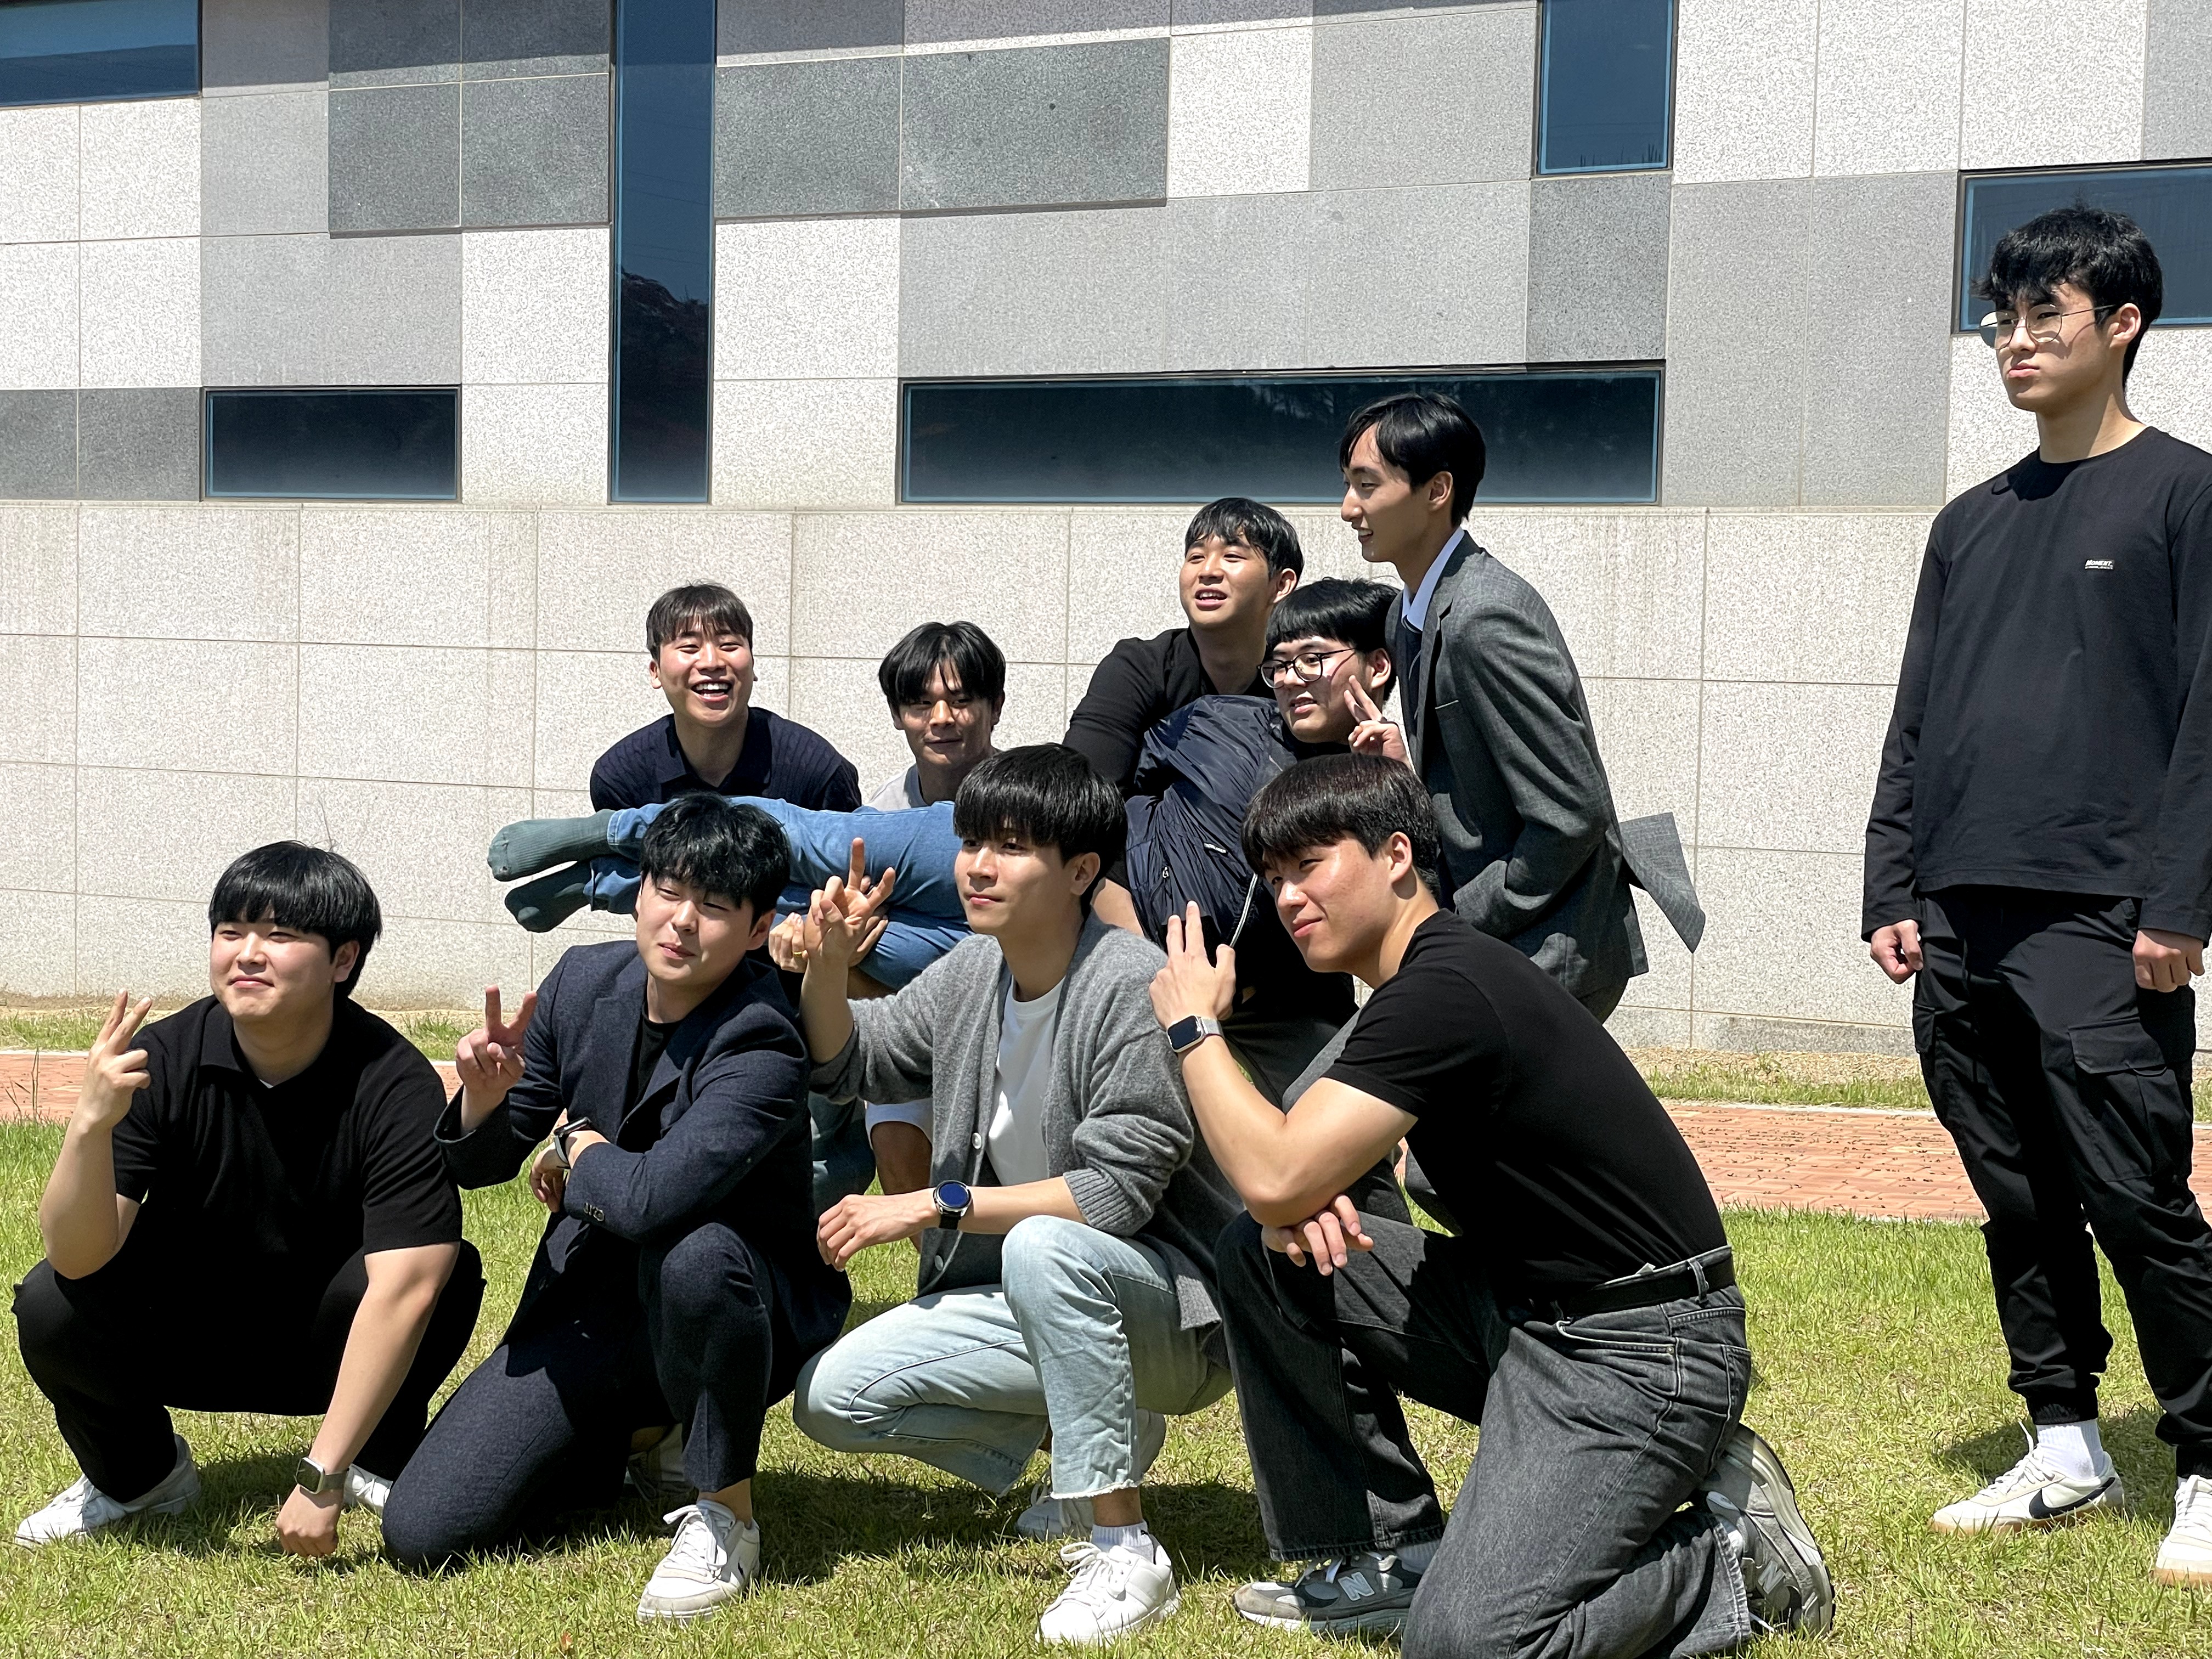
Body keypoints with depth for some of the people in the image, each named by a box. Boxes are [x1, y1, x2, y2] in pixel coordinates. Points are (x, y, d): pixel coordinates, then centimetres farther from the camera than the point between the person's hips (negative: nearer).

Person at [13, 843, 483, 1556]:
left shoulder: (393, 1085, -25)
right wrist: (91, 1123, -45)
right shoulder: (163, 1061, -19)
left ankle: (380, 1459, -1)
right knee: (52, 1306, -25)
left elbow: (402, 1290, -32)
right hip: (185, 1338, 2)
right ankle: (138, 1475, 5)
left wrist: (321, 1480, -36)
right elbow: (78, 1257, -25)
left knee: (452, 1272, -30)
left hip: (330, 1352, -2)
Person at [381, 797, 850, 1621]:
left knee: (696, 1254, -42)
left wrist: (574, 1145, -16)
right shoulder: (584, 981, -4)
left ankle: (725, 1512, -16)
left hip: (726, 1313, -5)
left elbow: (648, 1200, -39)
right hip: (591, 1308, 6)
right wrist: (485, 1095, -18)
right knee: (421, 1534, -7)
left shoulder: (760, 1050, -23)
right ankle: (646, 1439, 19)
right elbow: (481, 1164, 6)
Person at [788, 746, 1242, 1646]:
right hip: (1040, 1298, 8)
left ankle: (1124, 1551, -28)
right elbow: (847, 1064, 15)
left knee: (1043, 1244, -39)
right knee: (830, 1397, -3)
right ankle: (1107, 1438, 11)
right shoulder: (972, 972, 2)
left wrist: (936, 1206, -23)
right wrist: (825, 967, -6)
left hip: (1174, 1312, -8)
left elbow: (1117, 1192, -26)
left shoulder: (1131, 988, -22)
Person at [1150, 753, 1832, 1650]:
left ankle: (1728, 1554, 1)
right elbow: (1281, 1187, 18)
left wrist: (1194, 1026, -11)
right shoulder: (1429, 976, 11)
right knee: (1262, 1253, 3)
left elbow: (1276, 1180, -26)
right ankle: (1394, 1554, 11)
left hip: (1638, 1353, -10)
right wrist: (1297, 1210, -7)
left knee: (1461, 1638, -24)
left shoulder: (1443, 992, -21)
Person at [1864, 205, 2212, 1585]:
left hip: (2100, 923, -6)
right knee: (2022, 1204, 10)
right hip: (1961, 927, 6)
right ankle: (2068, 1452, 21)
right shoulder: (1973, 525, 18)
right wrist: (1893, 891, 10)